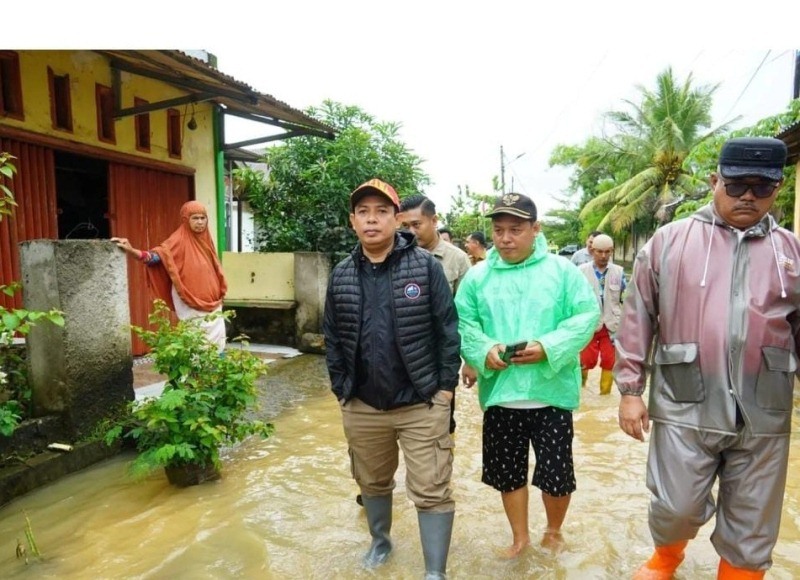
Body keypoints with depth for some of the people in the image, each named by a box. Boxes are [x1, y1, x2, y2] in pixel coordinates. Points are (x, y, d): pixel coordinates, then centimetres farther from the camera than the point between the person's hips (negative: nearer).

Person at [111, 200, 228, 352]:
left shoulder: (206, 239, 9)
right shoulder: (179, 240, -9)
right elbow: (158, 255, -23)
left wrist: (219, 292, 15)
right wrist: (132, 250, -39)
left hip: (211, 301, 6)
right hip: (190, 303, -6)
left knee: (216, 341, 11)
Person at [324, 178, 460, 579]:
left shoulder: (425, 265, -8)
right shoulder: (341, 275, 3)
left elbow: (448, 329, -7)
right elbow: (332, 337, 8)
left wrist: (446, 386, -9)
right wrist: (340, 389, 6)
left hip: (421, 404, -4)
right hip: (362, 406, 4)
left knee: (431, 491, 5)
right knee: (372, 483, 23)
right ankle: (380, 540, 50)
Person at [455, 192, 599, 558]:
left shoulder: (562, 270, -2)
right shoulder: (477, 276, 3)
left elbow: (586, 316, -7)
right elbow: (462, 324, 0)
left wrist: (548, 348, -20)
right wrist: (484, 350, -19)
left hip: (551, 393, -1)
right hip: (499, 394, 2)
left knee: (557, 473, 11)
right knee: (508, 471, 16)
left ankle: (554, 532, 42)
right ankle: (520, 536, 41)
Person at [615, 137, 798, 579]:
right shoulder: (670, 241, -1)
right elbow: (637, 318, -1)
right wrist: (630, 390, -3)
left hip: (763, 414, 3)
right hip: (685, 408, -2)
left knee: (752, 532, 13)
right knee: (676, 508, 8)